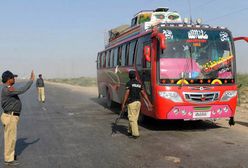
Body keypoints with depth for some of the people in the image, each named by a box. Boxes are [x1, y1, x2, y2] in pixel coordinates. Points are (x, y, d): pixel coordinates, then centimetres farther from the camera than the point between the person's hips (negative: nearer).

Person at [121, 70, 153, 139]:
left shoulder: (129, 83, -8)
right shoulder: (139, 83, 11)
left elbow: (127, 94, -15)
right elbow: (144, 94, 8)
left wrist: (123, 104, -13)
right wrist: (149, 103, 8)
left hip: (131, 103, -7)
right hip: (138, 102, 7)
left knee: (132, 119, -4)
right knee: (134, 118, 16)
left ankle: (135, 134, -8)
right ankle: (130, 131, 28)